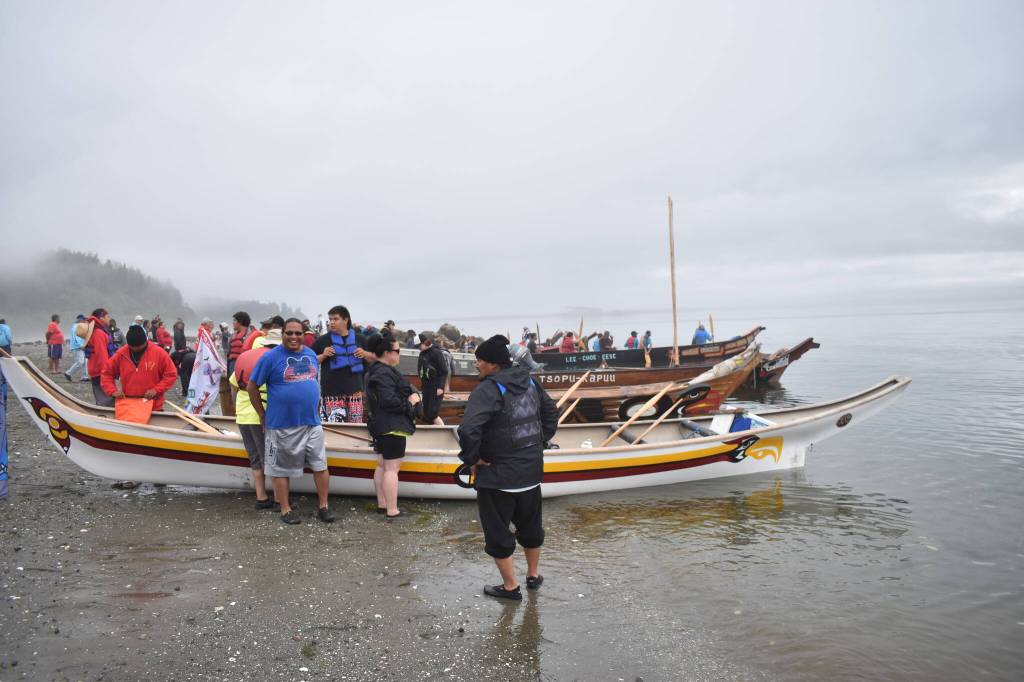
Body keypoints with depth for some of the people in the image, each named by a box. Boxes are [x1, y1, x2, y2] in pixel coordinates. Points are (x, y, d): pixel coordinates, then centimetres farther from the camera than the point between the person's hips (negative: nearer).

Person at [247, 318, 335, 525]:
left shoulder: (311, 354, 7)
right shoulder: (270, 357, -10)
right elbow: (251, 386, -6)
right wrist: (263, 415, -4)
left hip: (312, 422, 5)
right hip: (282, 425, -4)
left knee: (320, 465, 6)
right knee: (281, 468, 7)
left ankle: (323, 506, 17)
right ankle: (285, 510, 19)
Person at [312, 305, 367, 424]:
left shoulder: (359, 339, 9)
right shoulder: (323, 340, 5)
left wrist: (365, 354, -1)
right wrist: (322, 356, -9)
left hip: (354, 390, 2)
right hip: (331, 392, -2)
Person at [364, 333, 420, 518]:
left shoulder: (376, 370, 14)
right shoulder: (384, 373, -20)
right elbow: (389, 401, -28)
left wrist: (411, 395, 1)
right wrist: (410, 401, -13)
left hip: (381, 426, 11)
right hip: (392, 426, -11)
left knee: (382, 465, 15)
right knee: (392, 467, -8)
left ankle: (382, 505, 24)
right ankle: (392, 510, -6)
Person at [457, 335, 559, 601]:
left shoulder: (488, 390, -21)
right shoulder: (529, 382, 3)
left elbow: (468, 429, -33)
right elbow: (551, 412, 17)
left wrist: (472, 459, -18)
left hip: (497, 475, -7)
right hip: (532, 470, 7)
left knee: (497, 532, 10)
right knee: (531, 525, 24)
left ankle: (510, 586, 19)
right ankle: (534, 575, 41)